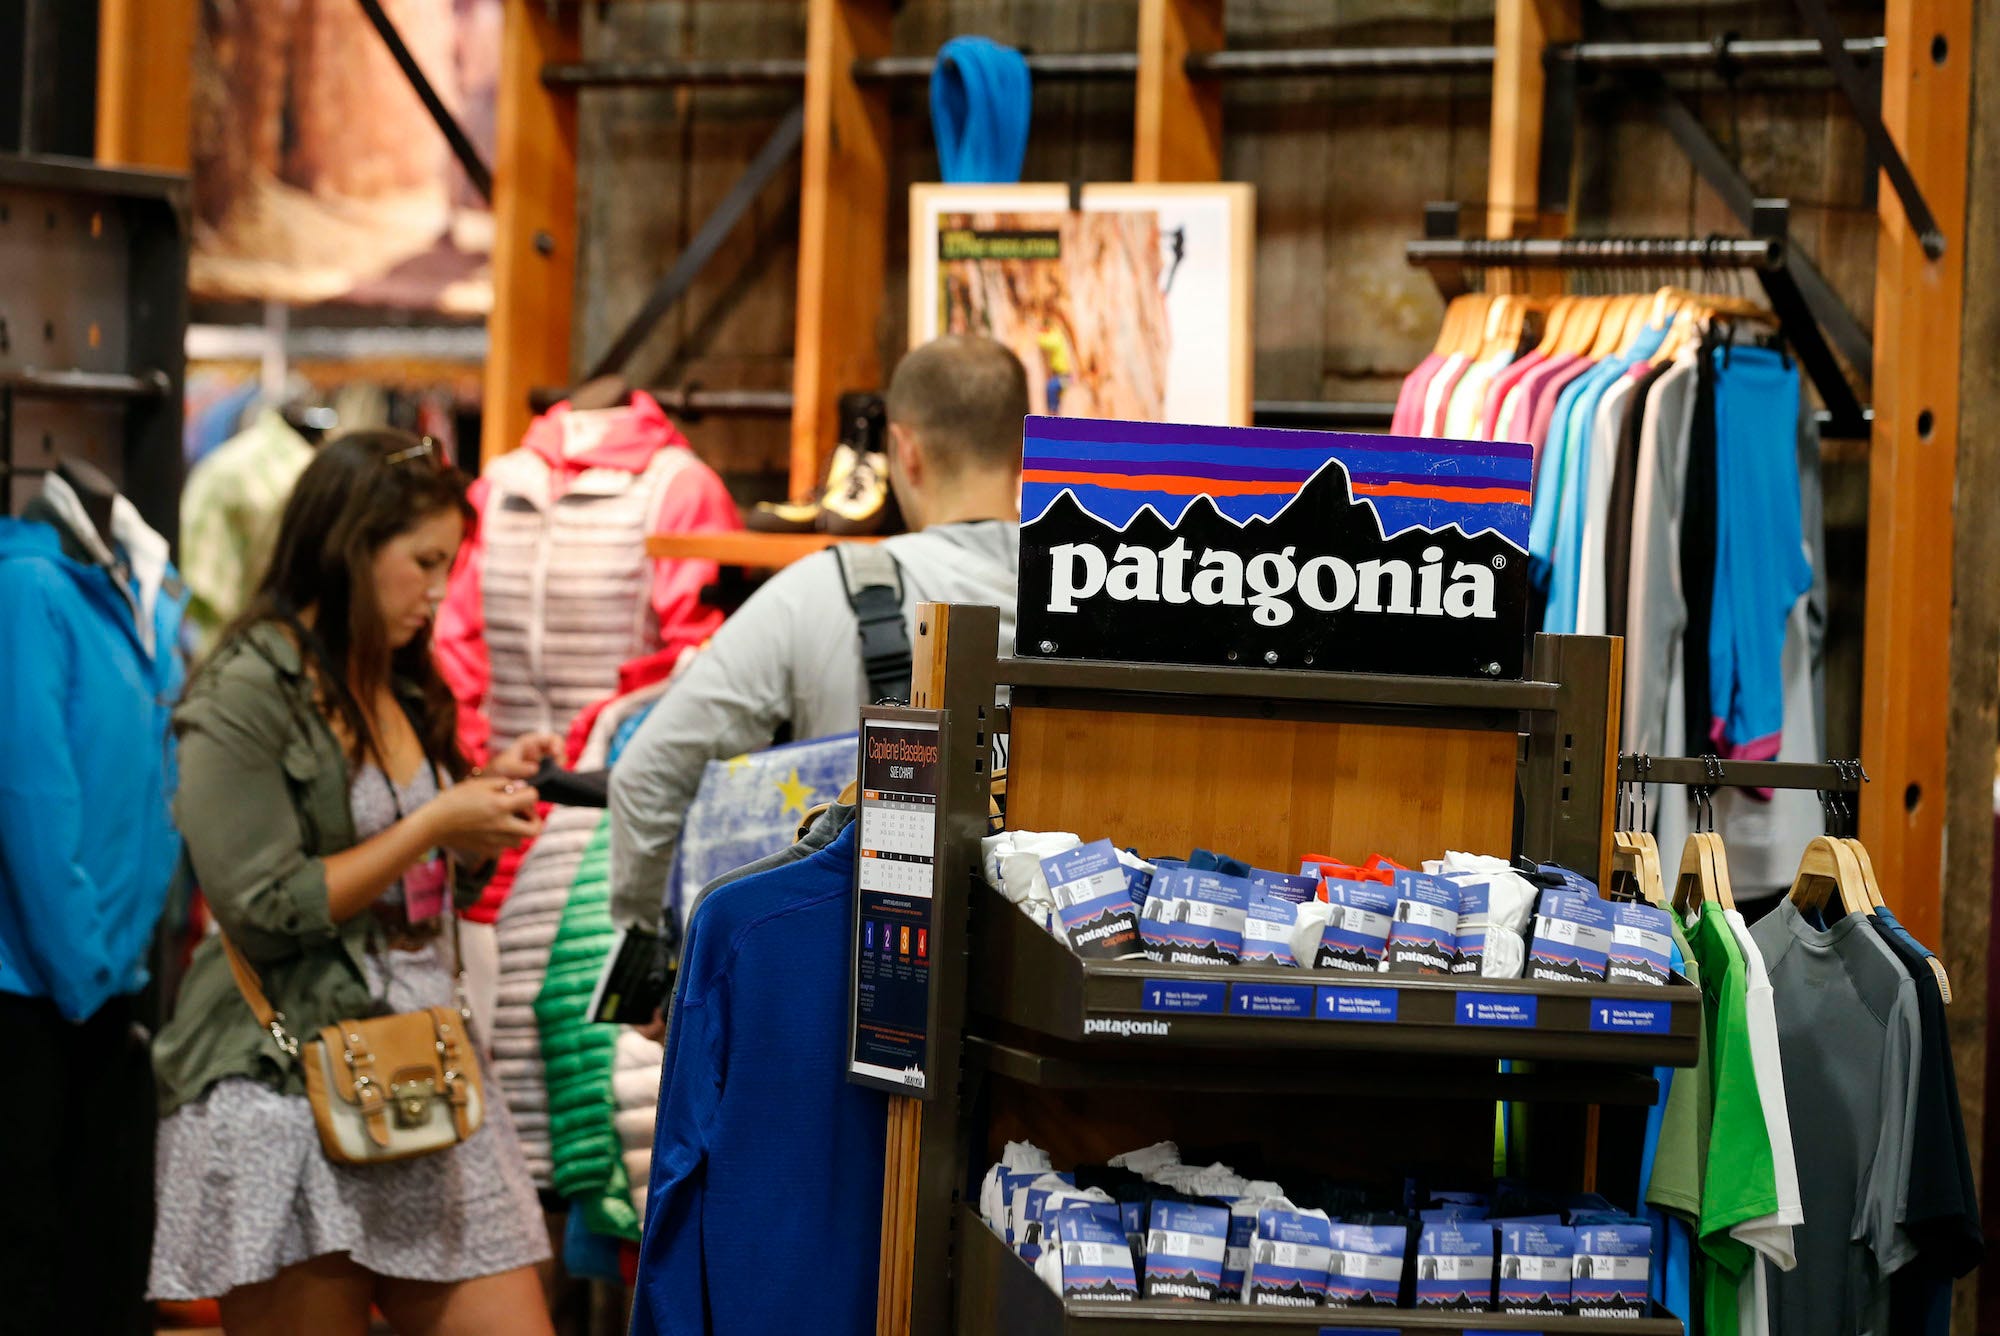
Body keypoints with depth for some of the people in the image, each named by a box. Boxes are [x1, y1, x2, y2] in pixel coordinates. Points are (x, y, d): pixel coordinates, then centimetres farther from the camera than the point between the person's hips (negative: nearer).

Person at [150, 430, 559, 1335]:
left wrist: (490, 802, 5)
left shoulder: (401, 692, 16)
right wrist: (434, 825, -12)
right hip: (291, 1084, -7)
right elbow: (265, 912, -16)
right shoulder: (247, 694, -9)